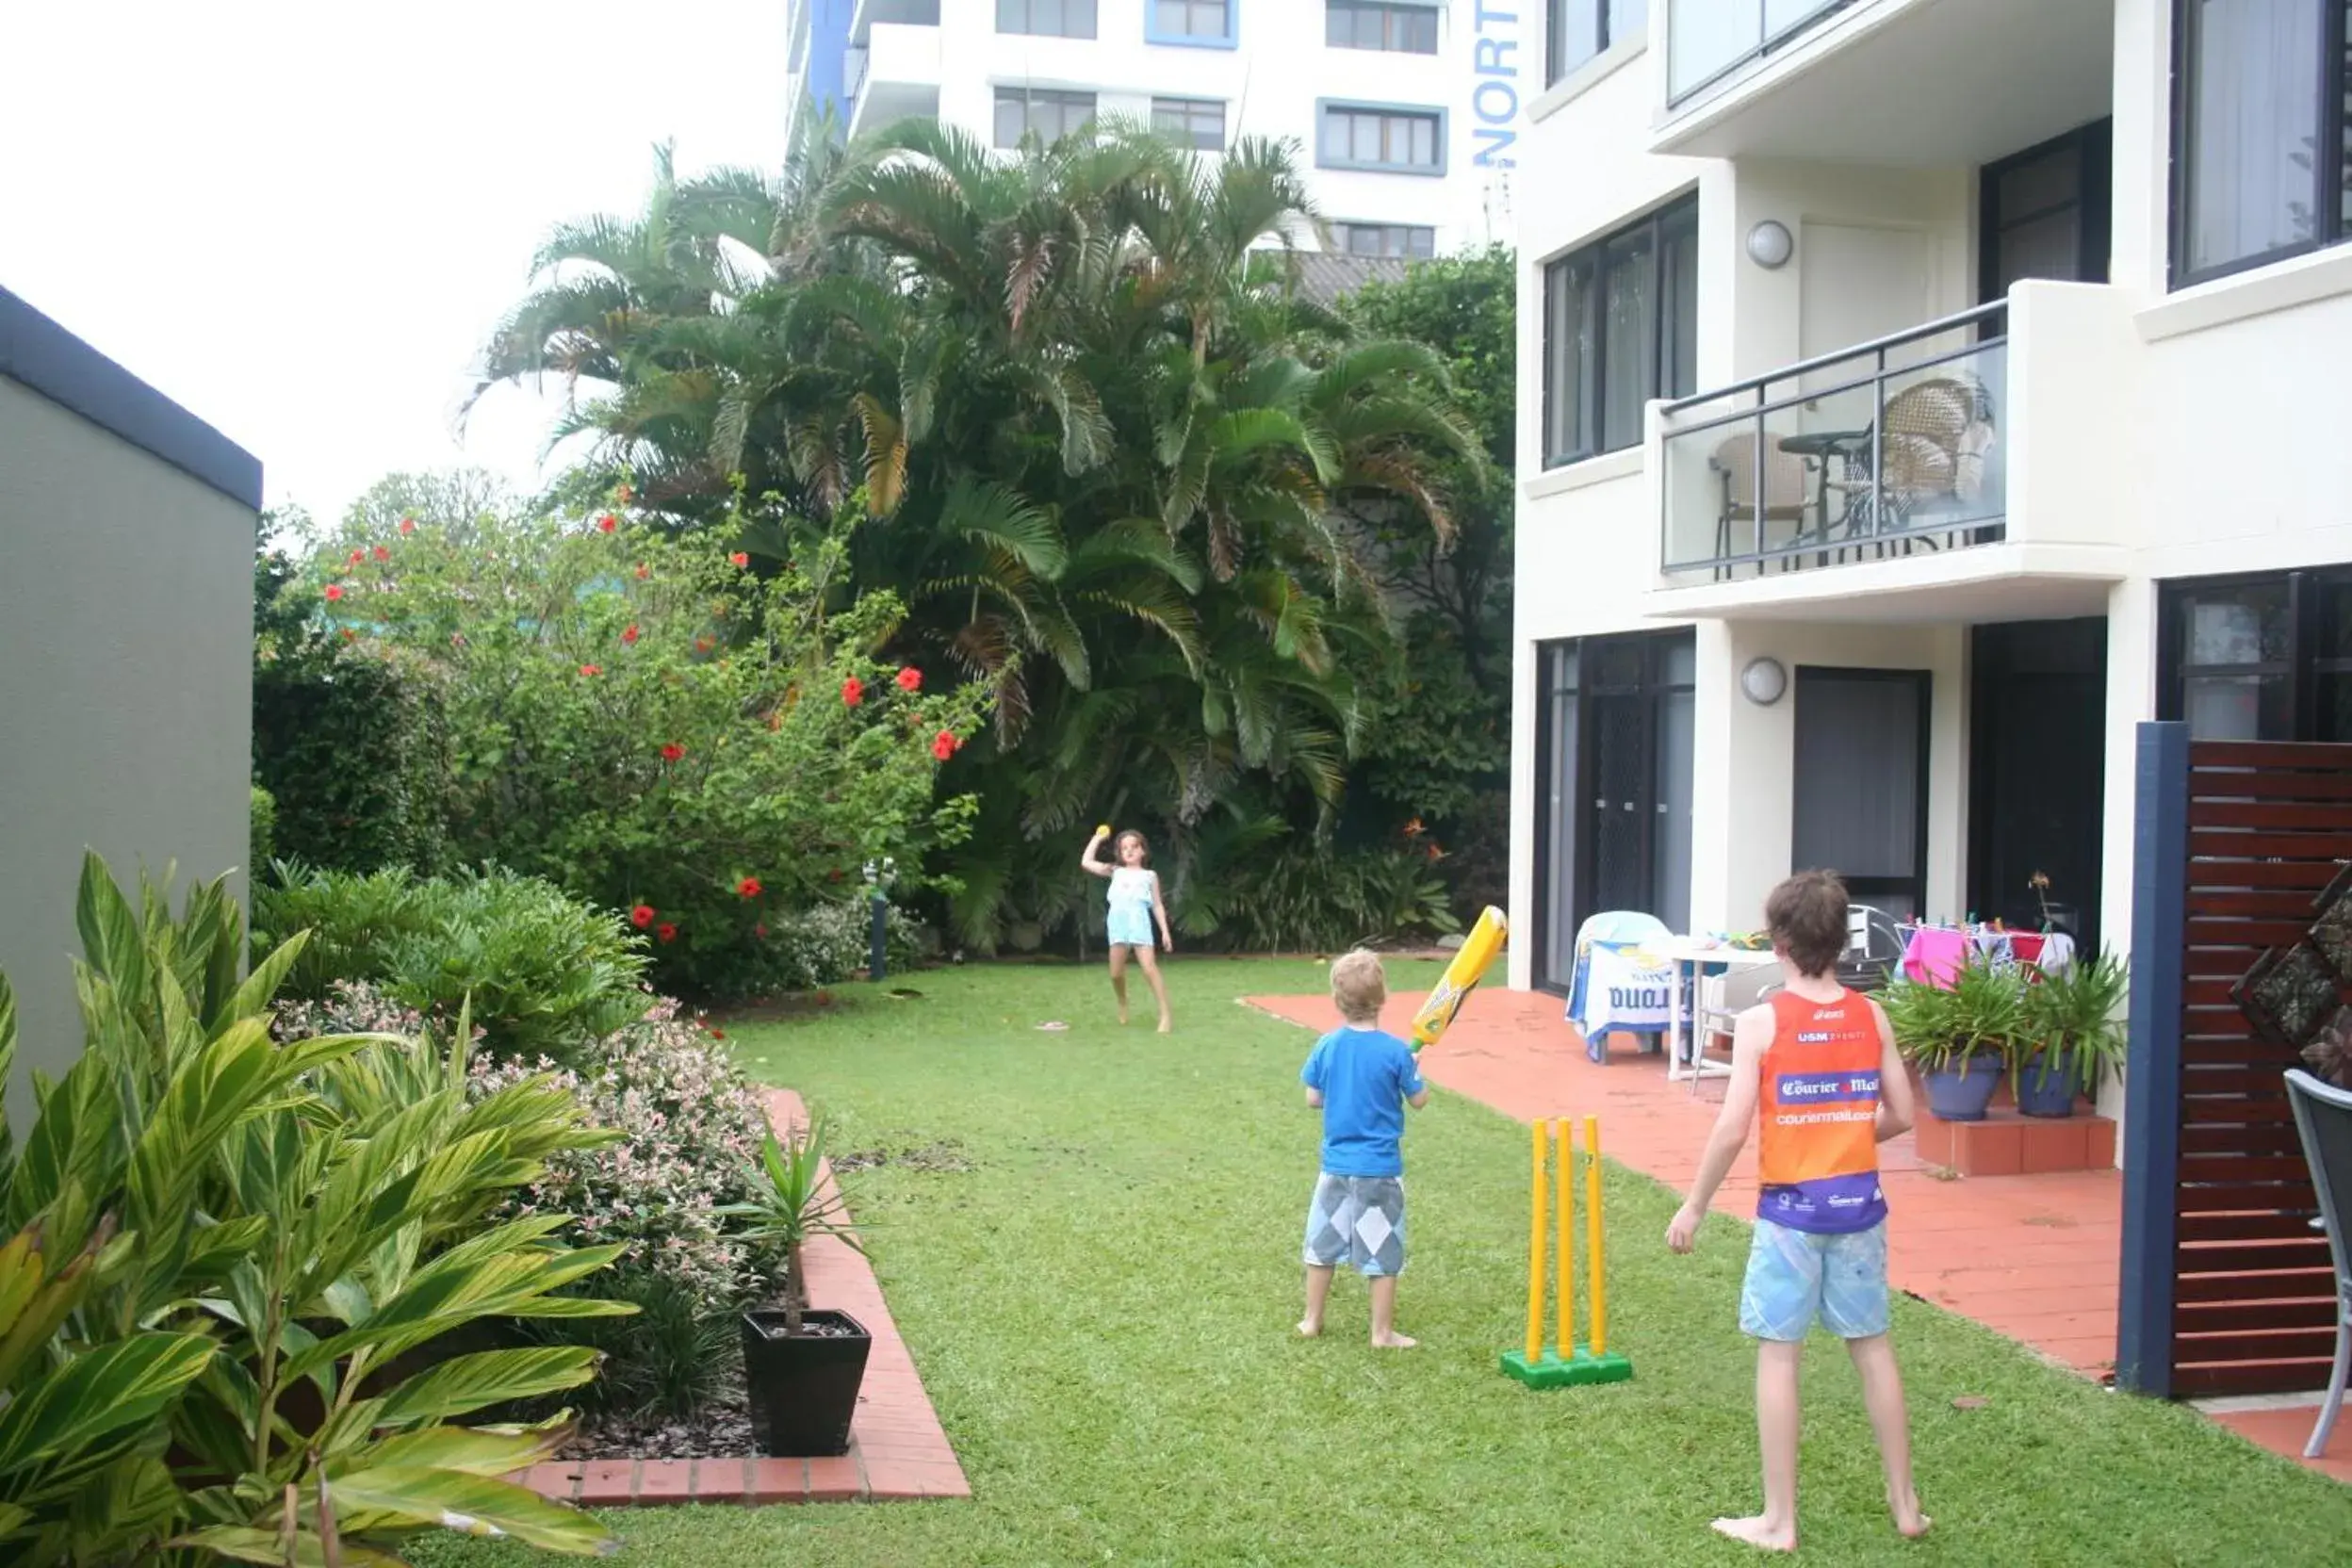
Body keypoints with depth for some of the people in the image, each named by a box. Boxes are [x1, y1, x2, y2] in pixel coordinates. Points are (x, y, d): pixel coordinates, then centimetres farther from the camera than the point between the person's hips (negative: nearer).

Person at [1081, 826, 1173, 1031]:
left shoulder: (1149, 875, 15)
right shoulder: (1116, 872, 19)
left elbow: (1157, 905, 13)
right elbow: (1086, 862, 16)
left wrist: (1165, 931, 5)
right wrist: (1097, 839, 18)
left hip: (1139, 924, -3)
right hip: (1118, 925, 3)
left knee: (1150, 969, -14)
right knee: (1116, 974, 2)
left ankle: (1165, 1016, -16)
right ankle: (1122, 1004, 32)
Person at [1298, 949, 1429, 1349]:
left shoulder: (1327, 1047, -6)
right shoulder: (1396, 1051, -15)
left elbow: (1313, 1099, 1)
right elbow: (1419, 1100, -5)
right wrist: (1413, 1069, 12)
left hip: (1336, 1165, 3)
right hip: (1381, 1169, -3)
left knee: (1323, 1243, 17)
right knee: (1383, 1254, 8)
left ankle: (1312, 1319, 27)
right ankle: (1382, 1332, 14)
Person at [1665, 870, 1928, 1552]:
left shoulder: (1762, 1022, -11)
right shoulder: (1871, 1017, 1)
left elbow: (1731, 1130, -13)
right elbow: (1900, 1116, 6)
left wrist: (1693, 1207, -3)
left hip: (1792, 1204, -4)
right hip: (1859, 1200, 4)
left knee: (1779, 1353, 4)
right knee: (1872, 1346, 15)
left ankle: (1778, 1521, 10)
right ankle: (1905, 1503, 25)